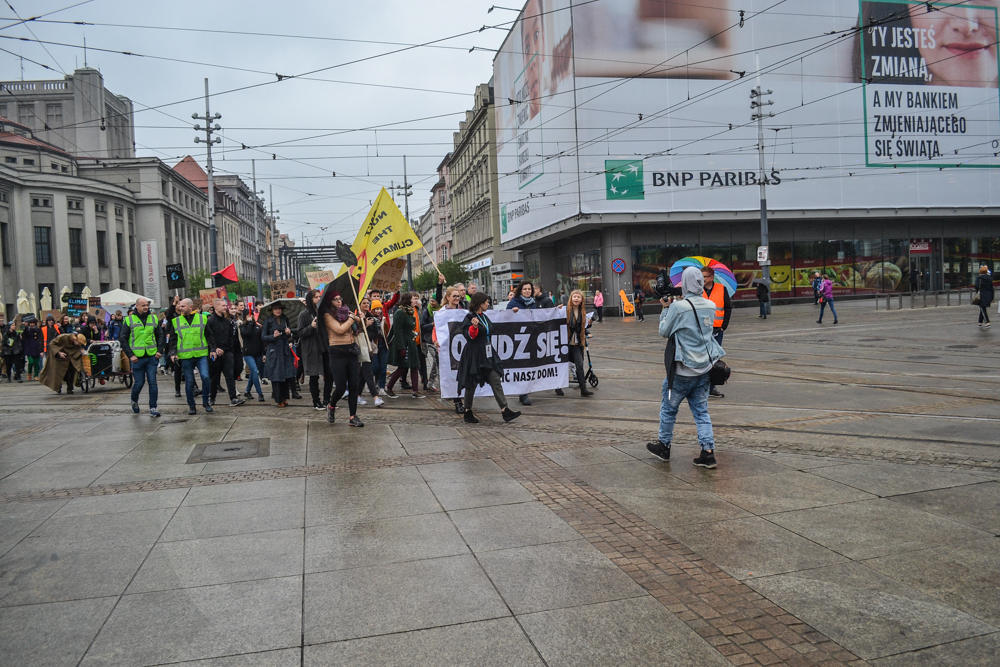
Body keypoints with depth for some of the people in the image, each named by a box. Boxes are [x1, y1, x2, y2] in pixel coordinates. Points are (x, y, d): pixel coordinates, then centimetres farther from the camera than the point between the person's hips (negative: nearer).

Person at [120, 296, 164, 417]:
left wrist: (160, 350, 3)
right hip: (137, 357, -2)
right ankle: (134, 401, 32)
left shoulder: (153, 318, 8)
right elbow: (122, 339, 1)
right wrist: (130, 355, -6)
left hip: (152, 356, 2)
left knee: (152, 382, -1)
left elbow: (160, 335, 15)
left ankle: (153, 408, 5)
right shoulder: (129, 320, 0)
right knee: (139, 383, 3)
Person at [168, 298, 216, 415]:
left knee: (205, 377, -14)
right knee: (189, 382, 4)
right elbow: (173, 340, 11)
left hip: (201, 354, -1)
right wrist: (173, 353, -1)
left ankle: (205, 402, 4)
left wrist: (213, 349, 7)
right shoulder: (176, 321, 8)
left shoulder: (202, 318, 6)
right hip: (185, 357, 1)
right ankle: (191, 406, 17)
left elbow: (209, 336, 12)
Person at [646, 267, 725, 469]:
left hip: (683, 370, -5)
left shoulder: (678, 307, -17)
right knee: (701, 410, 11)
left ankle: (663, 446, 26)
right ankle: (708, 452, 5)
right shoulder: (711, 306, 1)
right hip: (704, 368, 5)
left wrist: (665, 308, 7)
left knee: (669, 407, 13)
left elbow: (664, 331, -4)